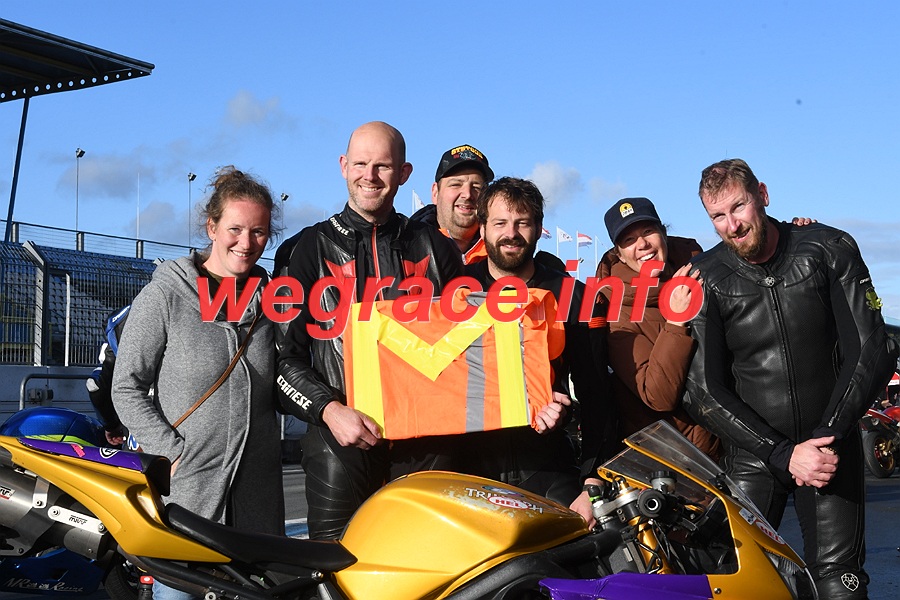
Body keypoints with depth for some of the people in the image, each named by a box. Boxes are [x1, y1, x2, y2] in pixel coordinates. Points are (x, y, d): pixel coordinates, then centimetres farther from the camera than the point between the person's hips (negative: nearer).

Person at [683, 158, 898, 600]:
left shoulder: (829, 249, -2)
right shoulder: (704, 279, -4)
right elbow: (703, 393, -8)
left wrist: (826, 438, -12)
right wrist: (784, 455, -16)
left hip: (830, 446, 0)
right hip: (751, 456, 0)